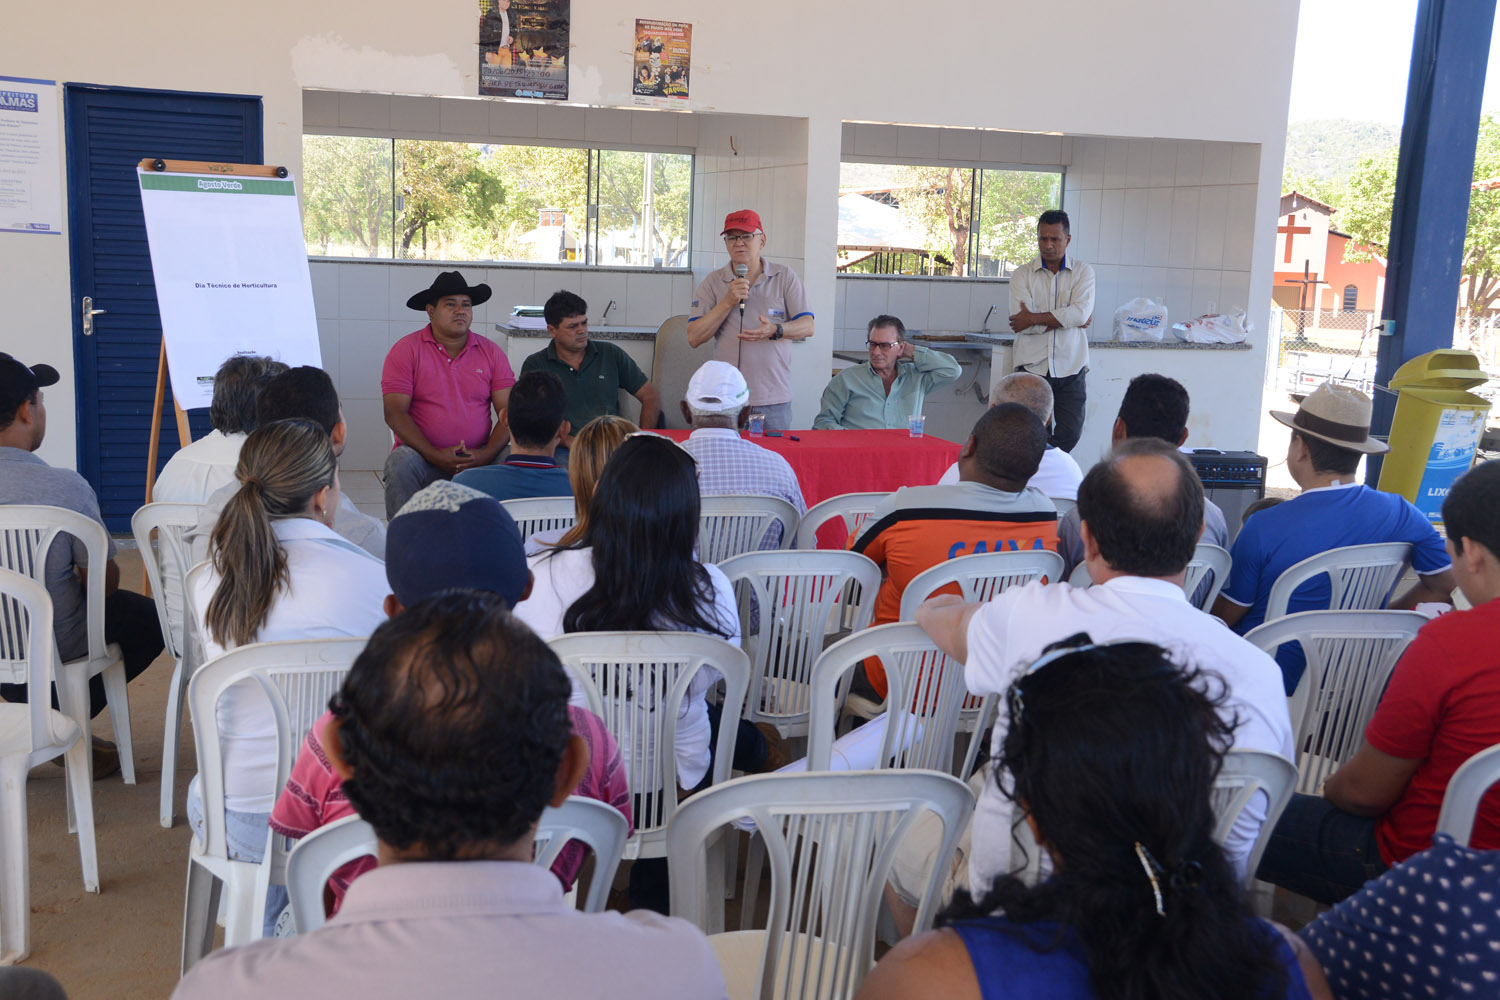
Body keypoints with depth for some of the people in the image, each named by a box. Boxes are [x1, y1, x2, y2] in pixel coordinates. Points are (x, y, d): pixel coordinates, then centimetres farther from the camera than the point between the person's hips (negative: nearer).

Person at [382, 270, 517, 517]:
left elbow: (509, 412, 3)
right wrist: (435, 455, -17)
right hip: (423, 456, -1)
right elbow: (395, 413, -6)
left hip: (478, 458, 2)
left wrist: (487, 454, -15)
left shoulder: (490, 352, 9)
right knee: (400, 462, -33)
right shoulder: (406, 350, 2)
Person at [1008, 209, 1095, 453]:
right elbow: (1021, 324, -10)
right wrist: (1068, 320, -9)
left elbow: (1081, 312, -11)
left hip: (1070, 369, 1)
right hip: (1033, 367, -1)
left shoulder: (1083, 272, 7)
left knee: (1070, 433, -1)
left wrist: (1034, 318, -12)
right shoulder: (1022, 274, 5)